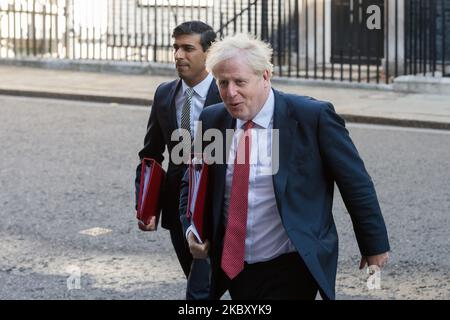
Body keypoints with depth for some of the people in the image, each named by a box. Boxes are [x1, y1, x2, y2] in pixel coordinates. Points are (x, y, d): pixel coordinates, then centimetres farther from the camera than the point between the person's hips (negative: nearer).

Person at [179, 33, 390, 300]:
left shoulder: (313, 116, -12)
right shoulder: (212, 121, 2)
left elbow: (356, 183, -4)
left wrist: (375, 246, 1)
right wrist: (191, 228, -2)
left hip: (291, 270, -5)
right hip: (233, 267, 5)